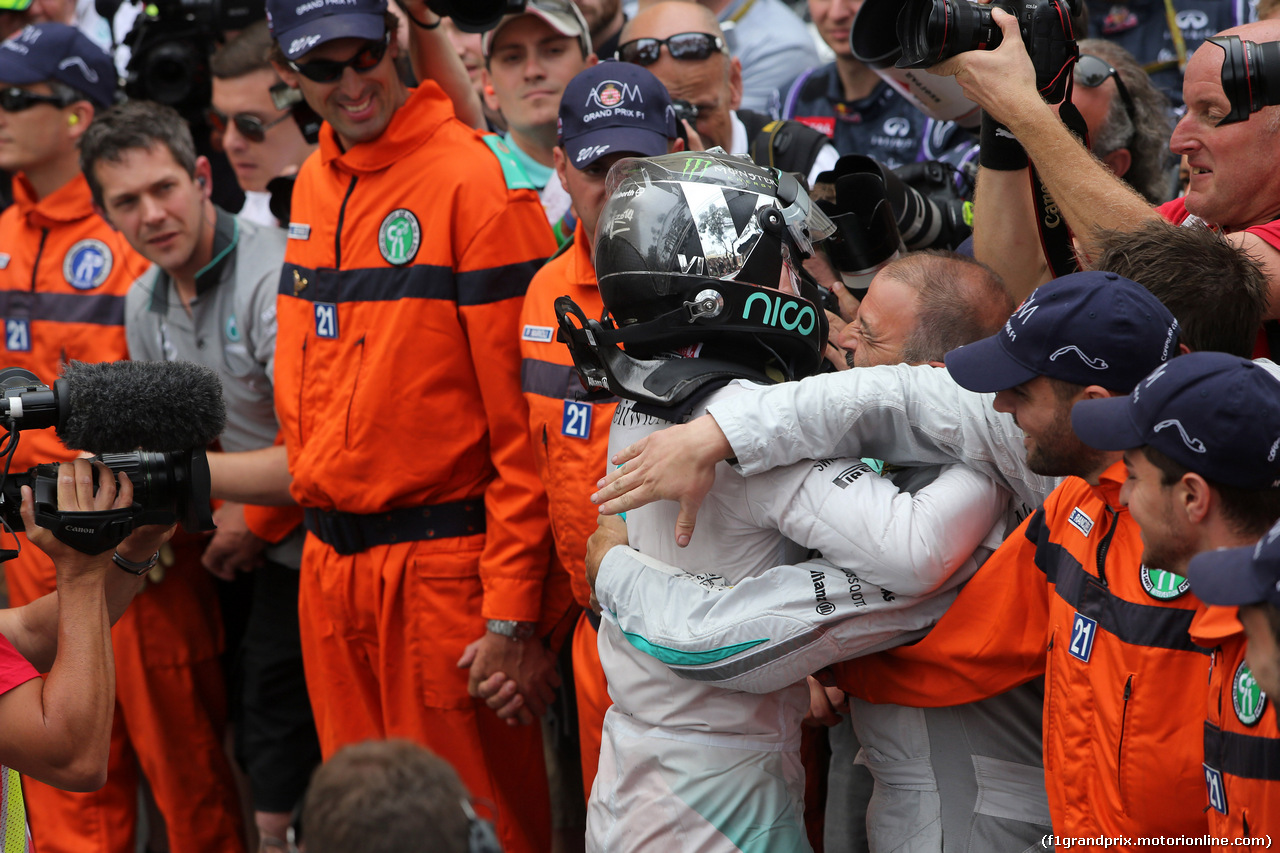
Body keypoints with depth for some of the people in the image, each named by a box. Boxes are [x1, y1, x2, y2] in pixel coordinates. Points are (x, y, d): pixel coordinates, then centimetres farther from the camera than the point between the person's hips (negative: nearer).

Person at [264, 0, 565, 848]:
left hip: (442, 565, -7)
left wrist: (515, 610, -16)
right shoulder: (313, 185, 10)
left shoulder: (476, 180, -12)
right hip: (328, 564, 7)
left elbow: (522, 418, -14)